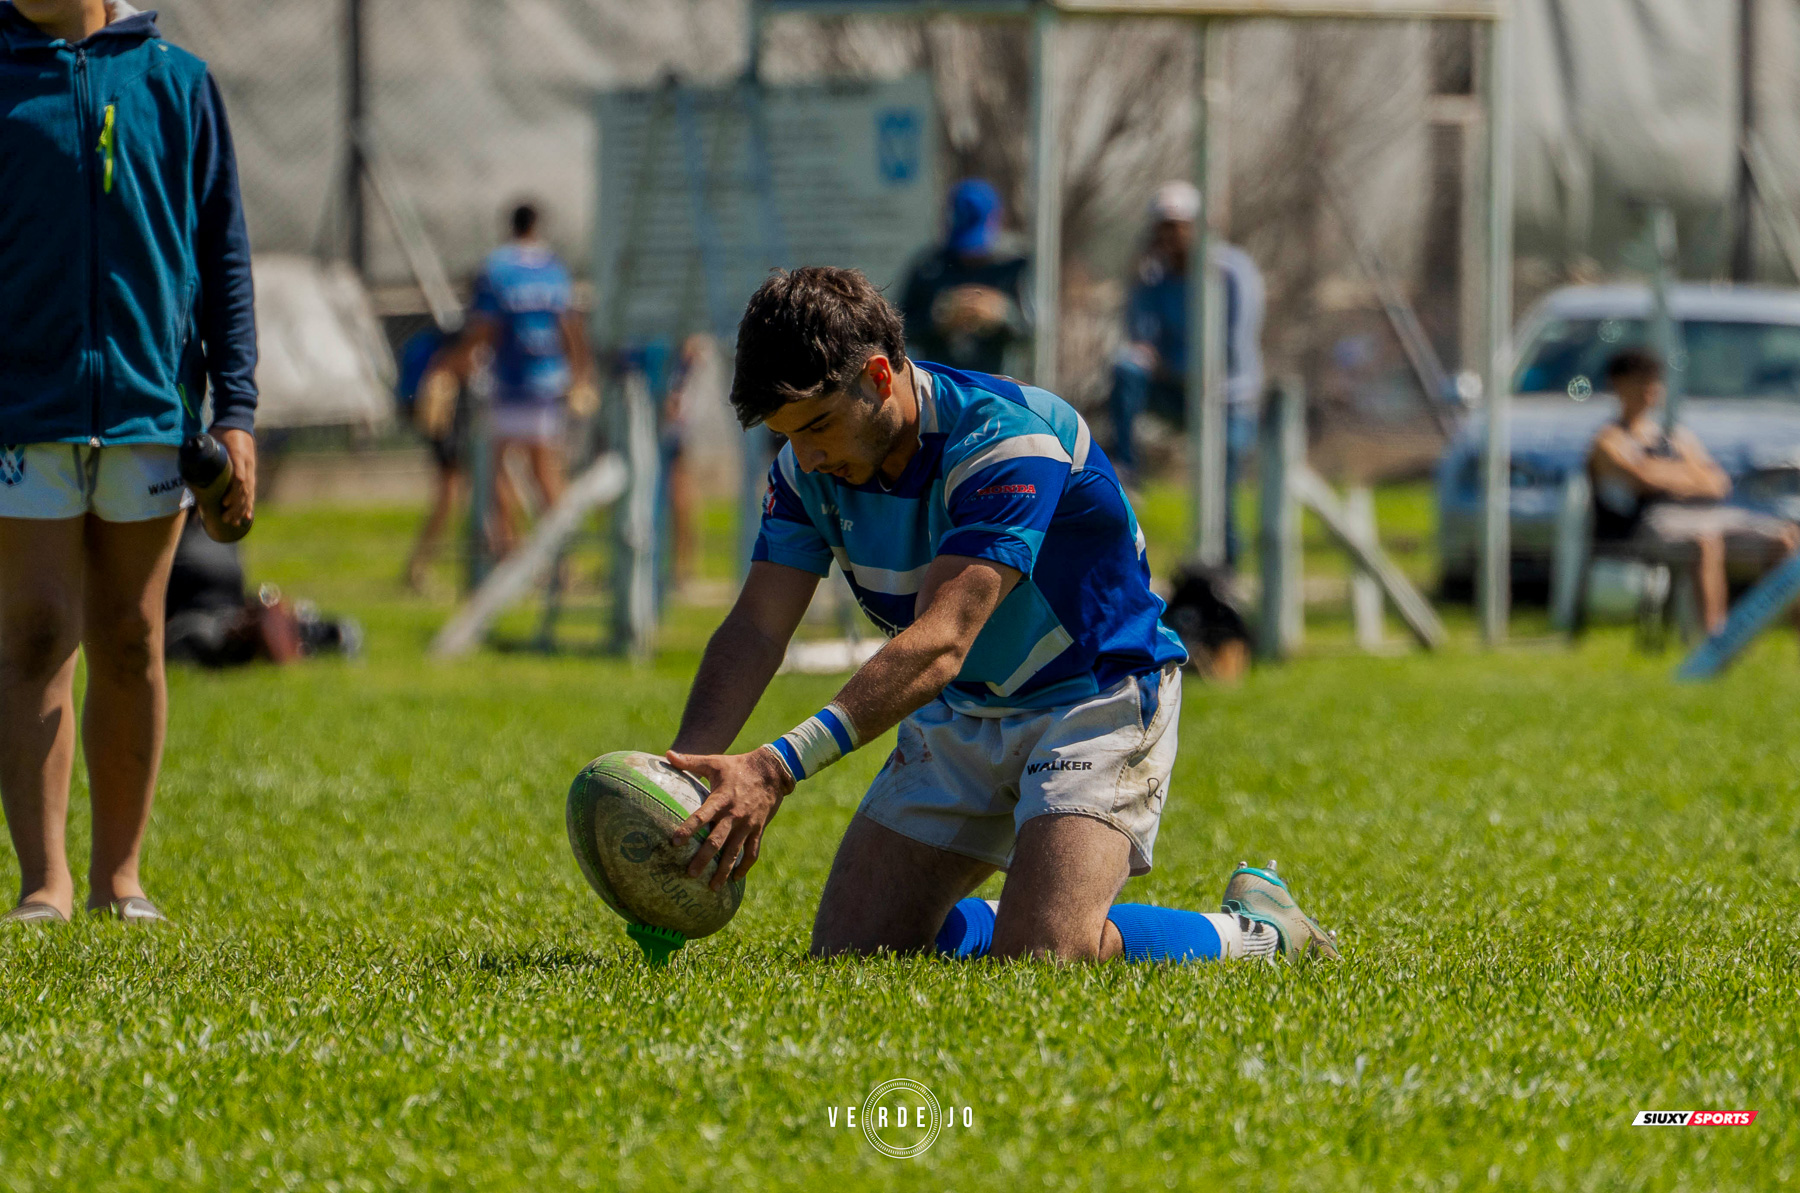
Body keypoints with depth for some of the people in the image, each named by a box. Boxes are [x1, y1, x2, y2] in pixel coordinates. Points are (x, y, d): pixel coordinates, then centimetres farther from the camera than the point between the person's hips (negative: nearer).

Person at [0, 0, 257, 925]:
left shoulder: (176, 83, 8)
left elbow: (222, 251, 10)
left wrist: (235, 410, 3)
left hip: (149, 404, 2)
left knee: (130, 645, 6)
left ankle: (119, 875, 13)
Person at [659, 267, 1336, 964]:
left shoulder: (1007, 437, -31)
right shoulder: (811, 467, -8)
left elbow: (939, 644, -40)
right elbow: (756, 630, -12)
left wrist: (780, 767, -50)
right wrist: (681, 768, -32)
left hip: (1095, 701, -7)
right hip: (956, 717, 7)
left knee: (1035, 956, -25)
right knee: (846, 955, -2)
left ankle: (1255, 933, 0)